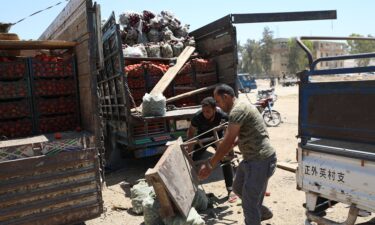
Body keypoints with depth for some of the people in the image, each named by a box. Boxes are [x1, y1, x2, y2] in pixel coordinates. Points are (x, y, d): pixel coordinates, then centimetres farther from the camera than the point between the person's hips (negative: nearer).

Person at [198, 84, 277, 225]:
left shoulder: (237, 110, -20)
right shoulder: (241, 107, 13)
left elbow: (227, 142, -24)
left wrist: (209, 165, -19)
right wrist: (233, 143, 8)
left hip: (260, 160, -11)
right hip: (251, 159, 11)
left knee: (249, 204, 1)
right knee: (238, 188, 25)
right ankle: (263, 212, 44)